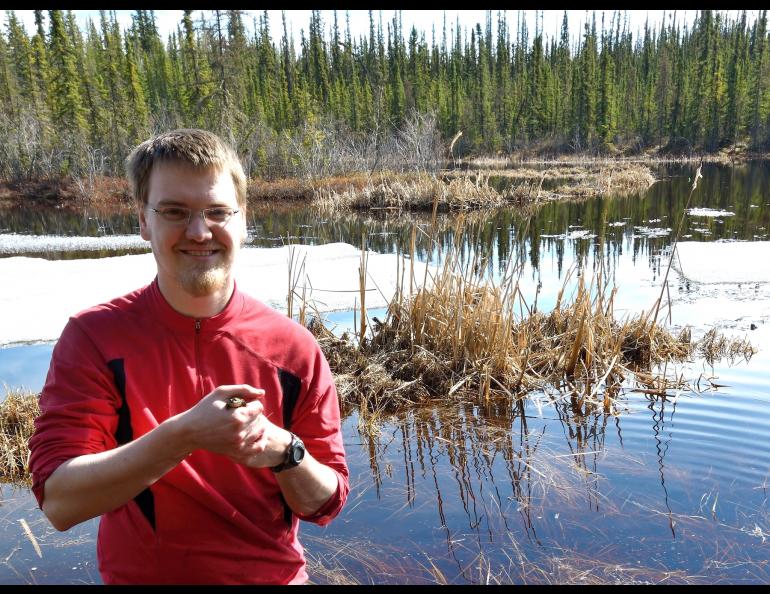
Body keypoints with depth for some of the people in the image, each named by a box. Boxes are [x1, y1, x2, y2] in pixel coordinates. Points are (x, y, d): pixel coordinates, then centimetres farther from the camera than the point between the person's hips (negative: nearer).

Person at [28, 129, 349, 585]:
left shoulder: (294, 347, -13)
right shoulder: (93, 337, -15)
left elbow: (325, 504, -8)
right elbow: (59, 503, -20)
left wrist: (284, 451, -28)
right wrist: (184, 434, -33)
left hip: (276, 573, 1)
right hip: (140, 573, -1)